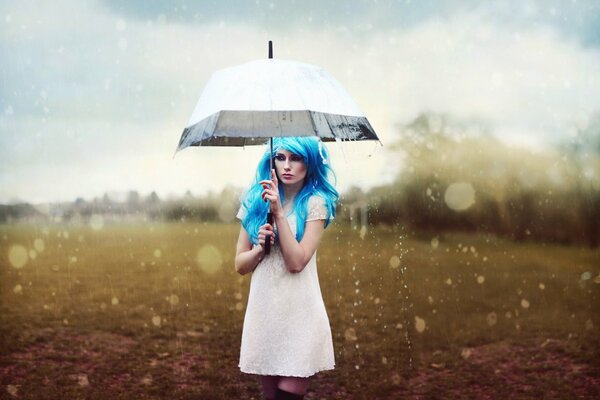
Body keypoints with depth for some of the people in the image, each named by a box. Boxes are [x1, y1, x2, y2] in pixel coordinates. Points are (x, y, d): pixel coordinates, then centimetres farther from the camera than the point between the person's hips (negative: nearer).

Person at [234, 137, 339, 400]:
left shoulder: (315, 203, -3)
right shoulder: (255, 200, 5)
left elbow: (296, 262, -15)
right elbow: (240, 265, 7)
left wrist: (279, 212, -18)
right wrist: (259, 247, -12)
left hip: (299, 314, -3)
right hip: (263, 312, 3)